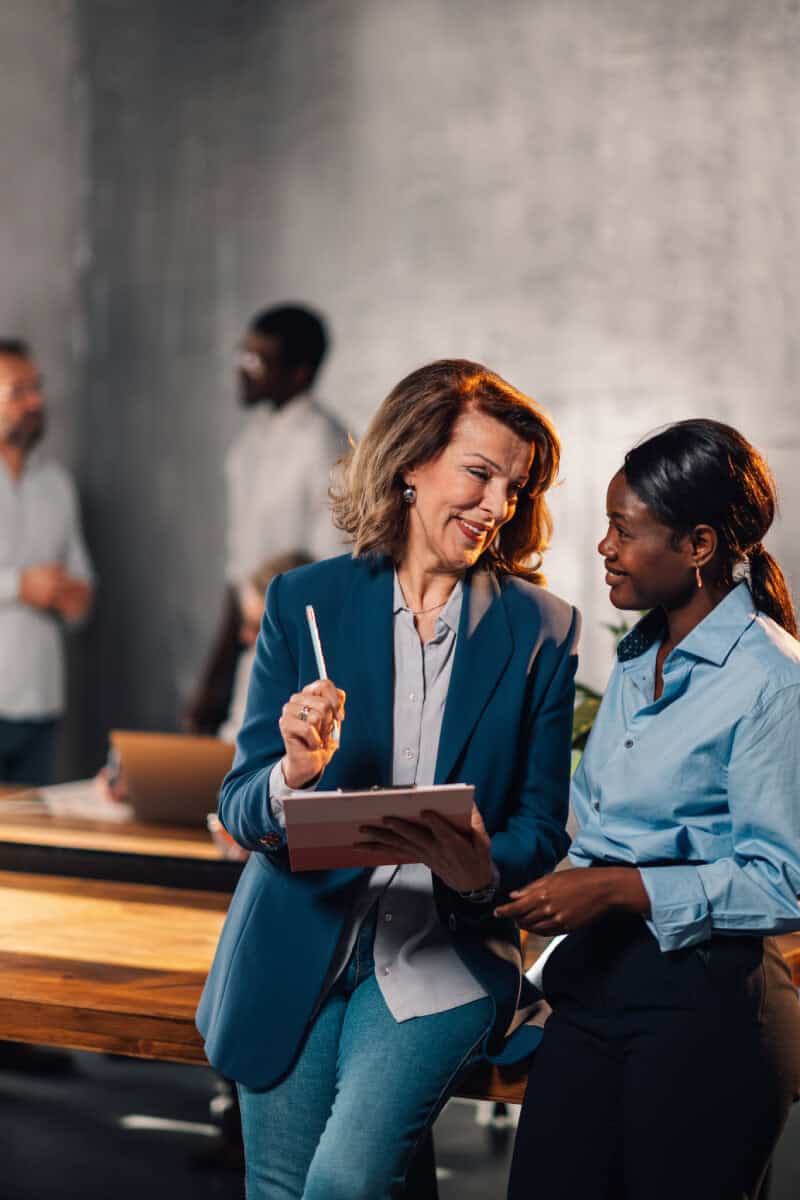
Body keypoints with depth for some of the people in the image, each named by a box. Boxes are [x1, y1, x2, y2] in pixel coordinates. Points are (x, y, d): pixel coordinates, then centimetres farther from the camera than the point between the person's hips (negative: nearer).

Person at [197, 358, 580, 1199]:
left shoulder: (541, 629, 1)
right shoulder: (304, 602, 0)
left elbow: (541, 828, 2)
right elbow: (241, 811, -2)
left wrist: (483, 869, -21)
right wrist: (294, 774, -25)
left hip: (441, 954, -1)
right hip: (296, 950, 1)